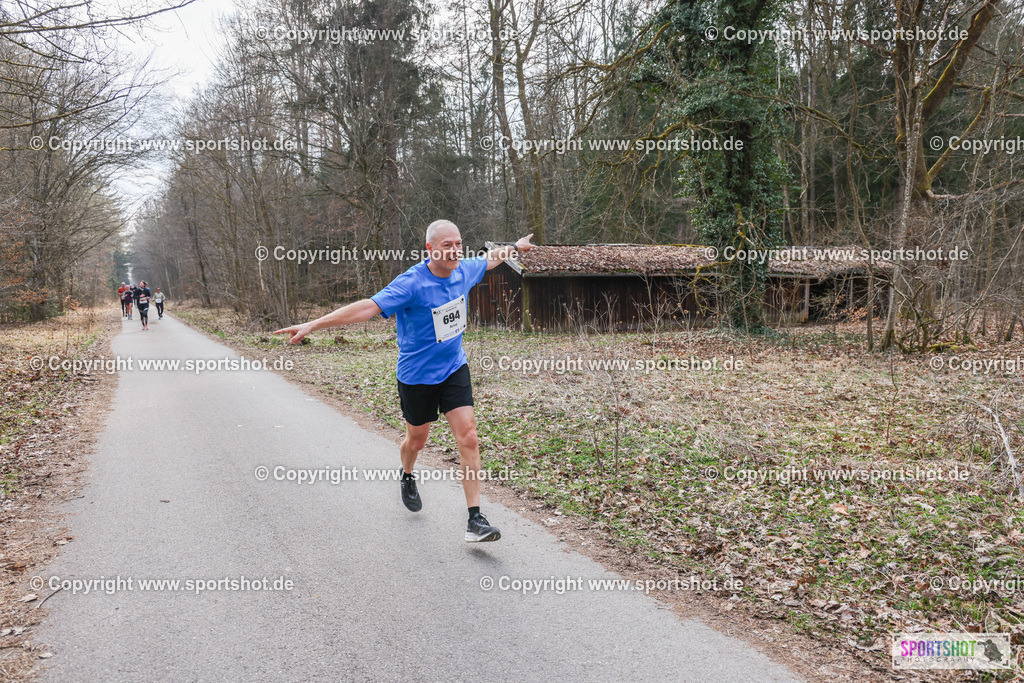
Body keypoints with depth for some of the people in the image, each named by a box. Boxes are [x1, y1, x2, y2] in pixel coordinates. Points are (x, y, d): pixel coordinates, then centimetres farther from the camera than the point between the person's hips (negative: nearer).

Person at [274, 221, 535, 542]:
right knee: (417, 440, 16)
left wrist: (515, 247, 35)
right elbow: (368, 307, -31)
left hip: (454, 369, 4)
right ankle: (407, 476, 53)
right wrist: (313, 325, -39)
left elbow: (488, 258, 19)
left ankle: (475, 519, -2)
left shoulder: (464, 271, -4)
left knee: (468, 438, -8)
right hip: (417, 376, -4)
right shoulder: (411, 284, -23)